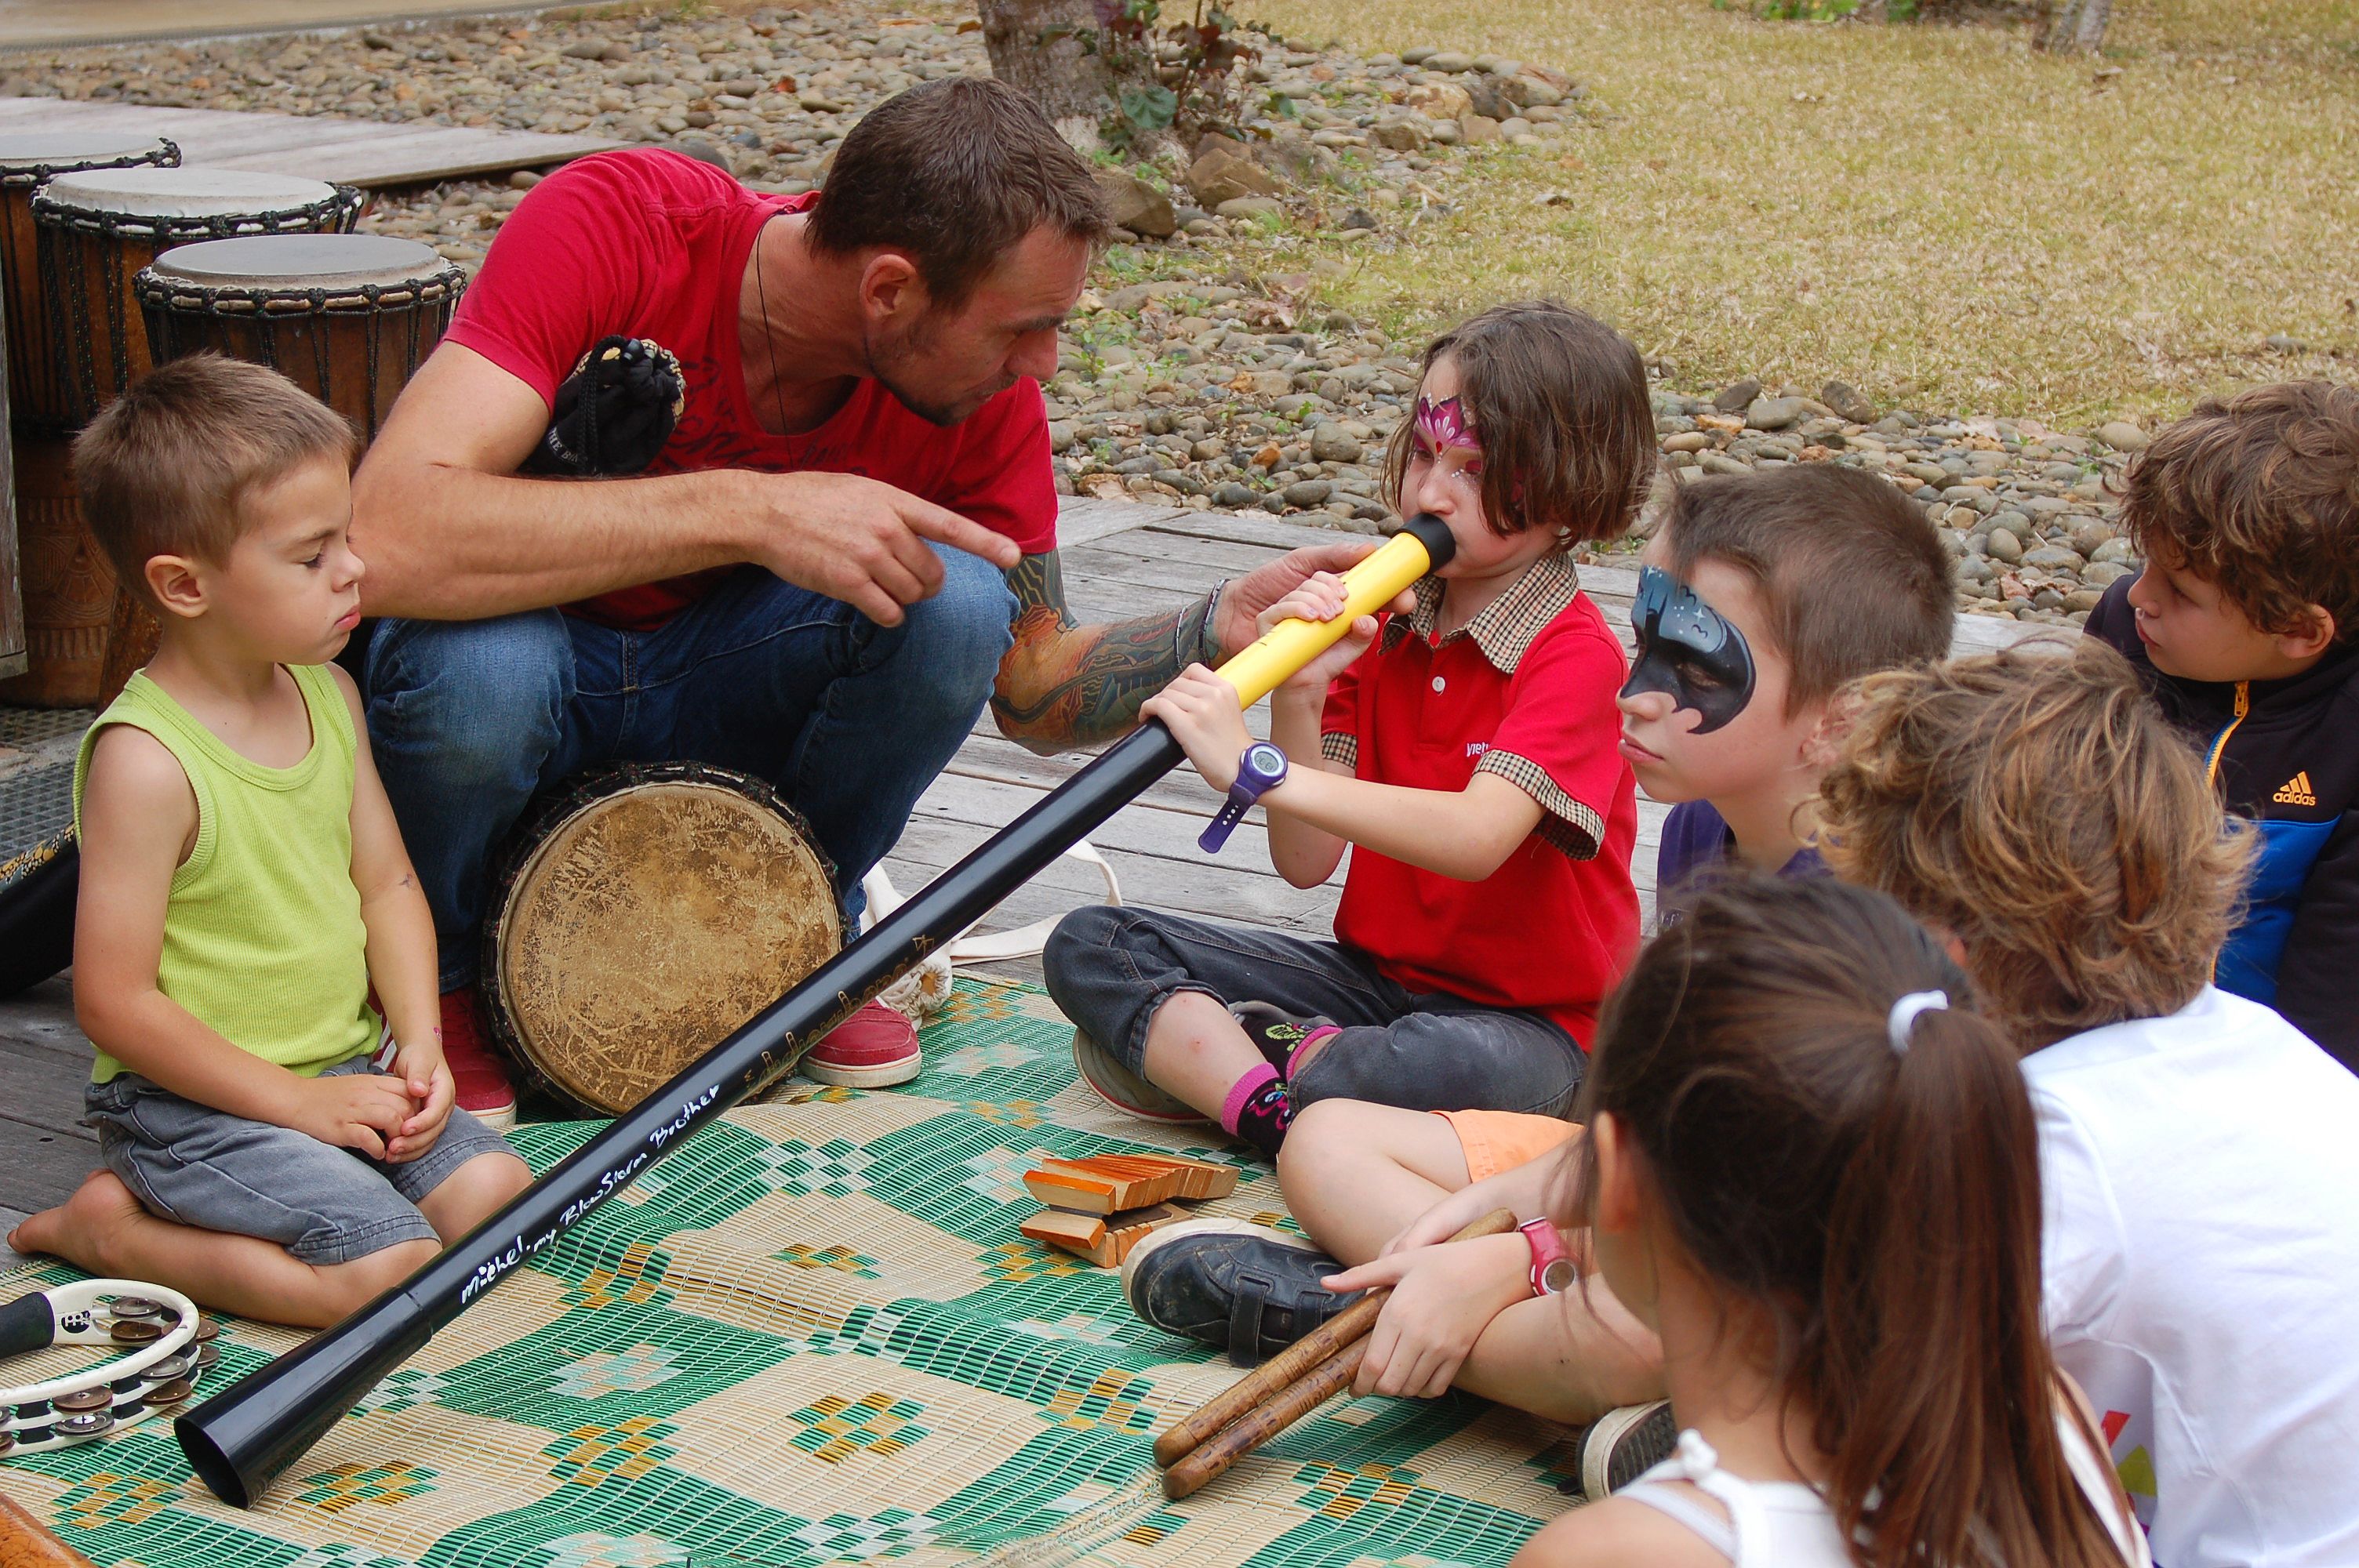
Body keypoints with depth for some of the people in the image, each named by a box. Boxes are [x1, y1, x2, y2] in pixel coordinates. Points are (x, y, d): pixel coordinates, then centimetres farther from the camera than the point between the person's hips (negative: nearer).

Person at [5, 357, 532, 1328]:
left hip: (347, 1071, 8)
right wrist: (296, 1103, -18)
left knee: (496, 1195, -7)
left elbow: (386, 882, 11)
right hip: (191, 1101, -8)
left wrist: (418, 1042, -4)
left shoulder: (329, 695, 4)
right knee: (392, 1268, -21)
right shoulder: (145, 762, -21)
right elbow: (115, 1003, -20)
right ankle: (110, 1228, -2)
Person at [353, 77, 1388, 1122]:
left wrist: (1220, 628, -24)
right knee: (479, 665, -39)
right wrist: (751, 510, -45)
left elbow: (1035, 693, -3)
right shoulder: (612, 225, -29)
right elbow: (385, 537, -42)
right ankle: (441, 978, -5)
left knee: (956, 603, -25)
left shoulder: (985, 398, -16)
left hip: (723, 685, 3)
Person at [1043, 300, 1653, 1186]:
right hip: (1373, 973, 6)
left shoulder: (1575, 655, -15)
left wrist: (1255, 768, -39)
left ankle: (1190, 1054, -16)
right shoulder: (1376, 622, 4)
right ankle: (1275, 1107, -24)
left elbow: (1475, 838, -35)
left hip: (1529, 1019, -6)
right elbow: (1305, 863, -3)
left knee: (1454, 1070, -42)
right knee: (1088, 946, -5)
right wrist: (1298, 697, -19)